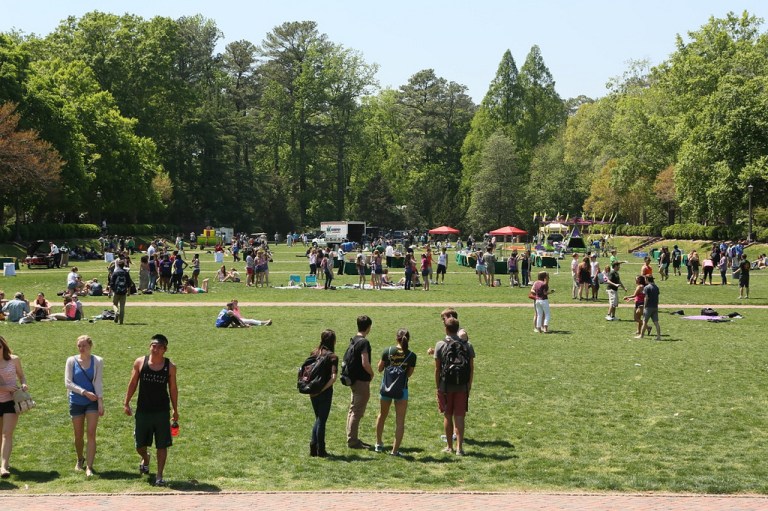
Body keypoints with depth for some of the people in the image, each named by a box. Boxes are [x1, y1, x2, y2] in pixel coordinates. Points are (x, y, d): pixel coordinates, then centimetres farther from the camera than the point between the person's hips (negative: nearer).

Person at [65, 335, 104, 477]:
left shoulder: (97, 361, -1)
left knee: (91, 434, -8)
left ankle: (89, 467, -8)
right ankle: (80, 460, 35)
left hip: (92, 402, -1)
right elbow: (68, 382, -6)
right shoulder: (72, 361, -1)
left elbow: (98, 382, -3)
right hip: (76, 402, 1)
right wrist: (85, 392, -14)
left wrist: (100, 401, -11)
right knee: (78, 436, 10)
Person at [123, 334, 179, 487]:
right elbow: (133, 384, 6)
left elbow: (173, 389, 5)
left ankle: (159, 476, 8)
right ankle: (145, 459, 44)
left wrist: (175, 410, 7)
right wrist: (127, 403, 3)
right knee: (140, 445, 10)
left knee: (162, 445, -2)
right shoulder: (140, 362, -3)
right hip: (143, 410, 1)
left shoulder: (170, 367, -3)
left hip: (162, 412, -1)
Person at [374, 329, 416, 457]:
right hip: (401, 389, -2)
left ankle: (379, 444, 34)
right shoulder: (411, 356, -9)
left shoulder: (387, 351, -7)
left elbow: (379, 368, 2)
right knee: (400, 421, 4)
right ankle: (395, 450, 1)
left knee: (382, 416, 23)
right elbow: (409, 374, -2)